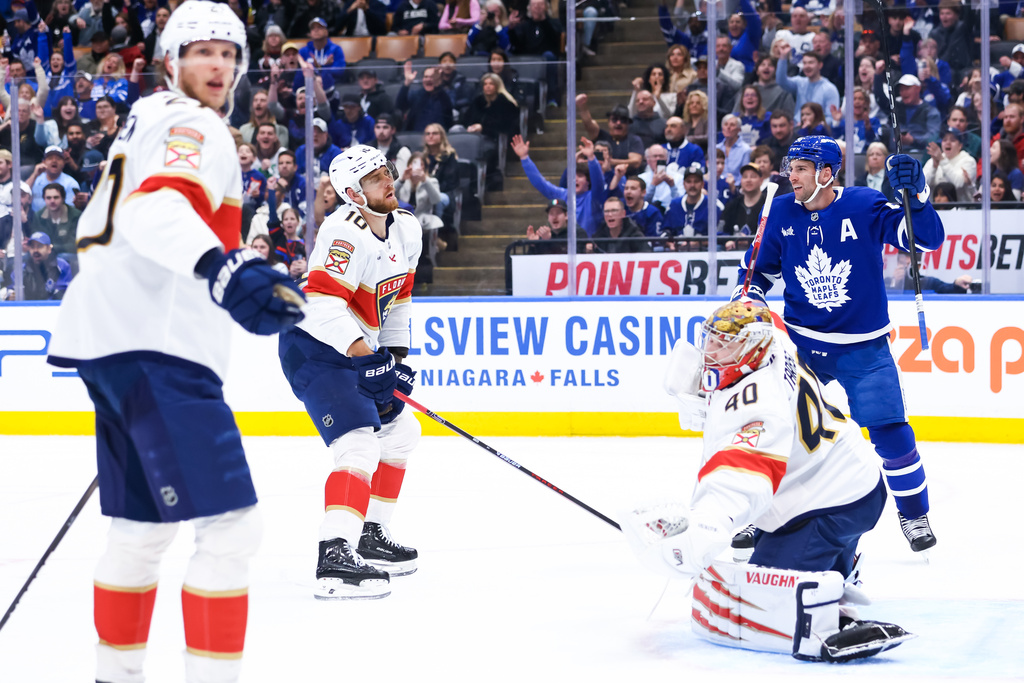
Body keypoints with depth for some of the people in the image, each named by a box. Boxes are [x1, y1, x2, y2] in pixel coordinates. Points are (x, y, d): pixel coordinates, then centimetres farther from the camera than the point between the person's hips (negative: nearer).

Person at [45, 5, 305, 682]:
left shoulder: (146, 123, 25)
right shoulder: (190, 126, -7)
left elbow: (105, 227, 35)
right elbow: (159, 207, -28)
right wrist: (225, 270, -45)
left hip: (113, 345, 11)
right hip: (157, 350, -11)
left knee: (143, 530, 20)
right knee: (231, 527, -15)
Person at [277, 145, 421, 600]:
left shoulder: (407, 228, 5)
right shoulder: (346, 233, -25)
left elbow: (399, 294, 17)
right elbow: (321, 302, -33)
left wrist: (397, 353, 12)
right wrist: (361, 349, -39)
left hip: (357, 348, 10)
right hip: (313, 349, -10)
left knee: (400, 430, 21)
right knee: (359, 446, -24)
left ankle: (371, 536, 33)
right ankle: (335, 559, -36)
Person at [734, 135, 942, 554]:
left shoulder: (863, 206, -13)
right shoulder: (781, 212, -3)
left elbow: (927, 238, -19)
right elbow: (759, 267, 13)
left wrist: (914, 195, -34)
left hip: (863, 349, -3)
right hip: (801, 343, 3)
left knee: (889, 432, -5)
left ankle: (914, 514, 15)